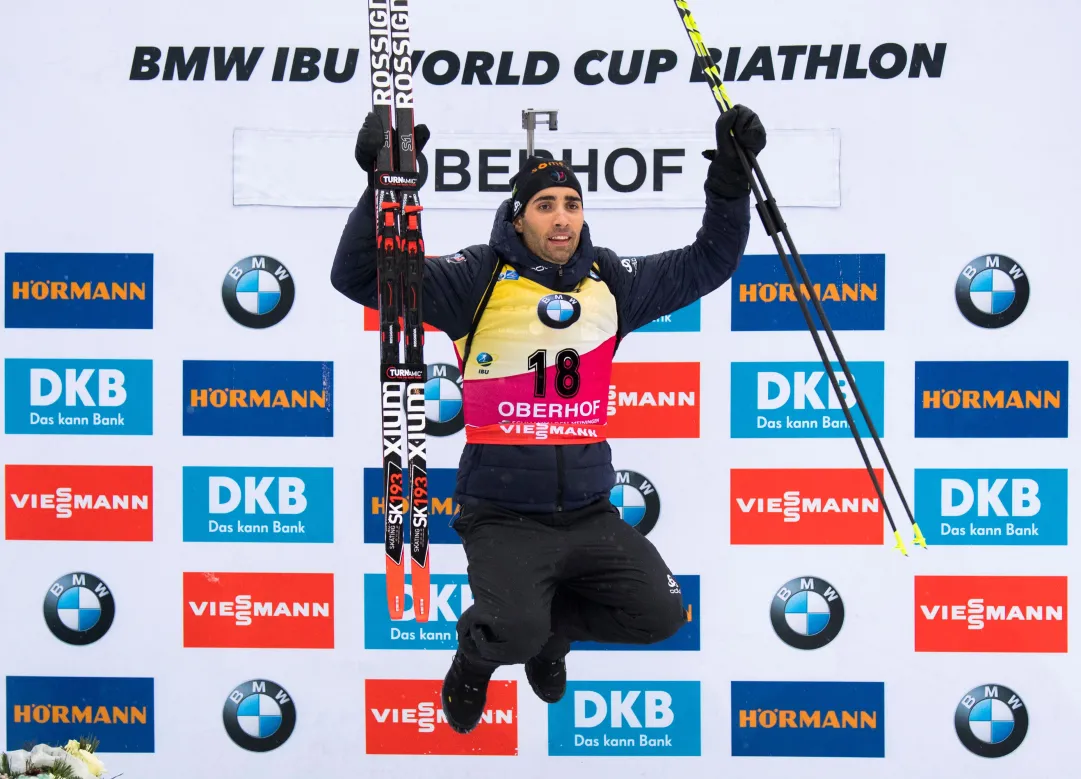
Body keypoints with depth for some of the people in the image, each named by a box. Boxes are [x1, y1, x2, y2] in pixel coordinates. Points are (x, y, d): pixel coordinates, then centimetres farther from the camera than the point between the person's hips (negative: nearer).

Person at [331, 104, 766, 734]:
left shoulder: (610, 281, 6)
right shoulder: (481, 277, -7)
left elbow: (708, 262, 10)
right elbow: (361, 276, -15)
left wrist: (731, 177, -3)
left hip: (589, 511, 5)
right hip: (503, 515, -4)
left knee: (662, 614, -9)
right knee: (516, 632, -26)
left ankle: (551, 626, 23)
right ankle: (475, 657, 15)